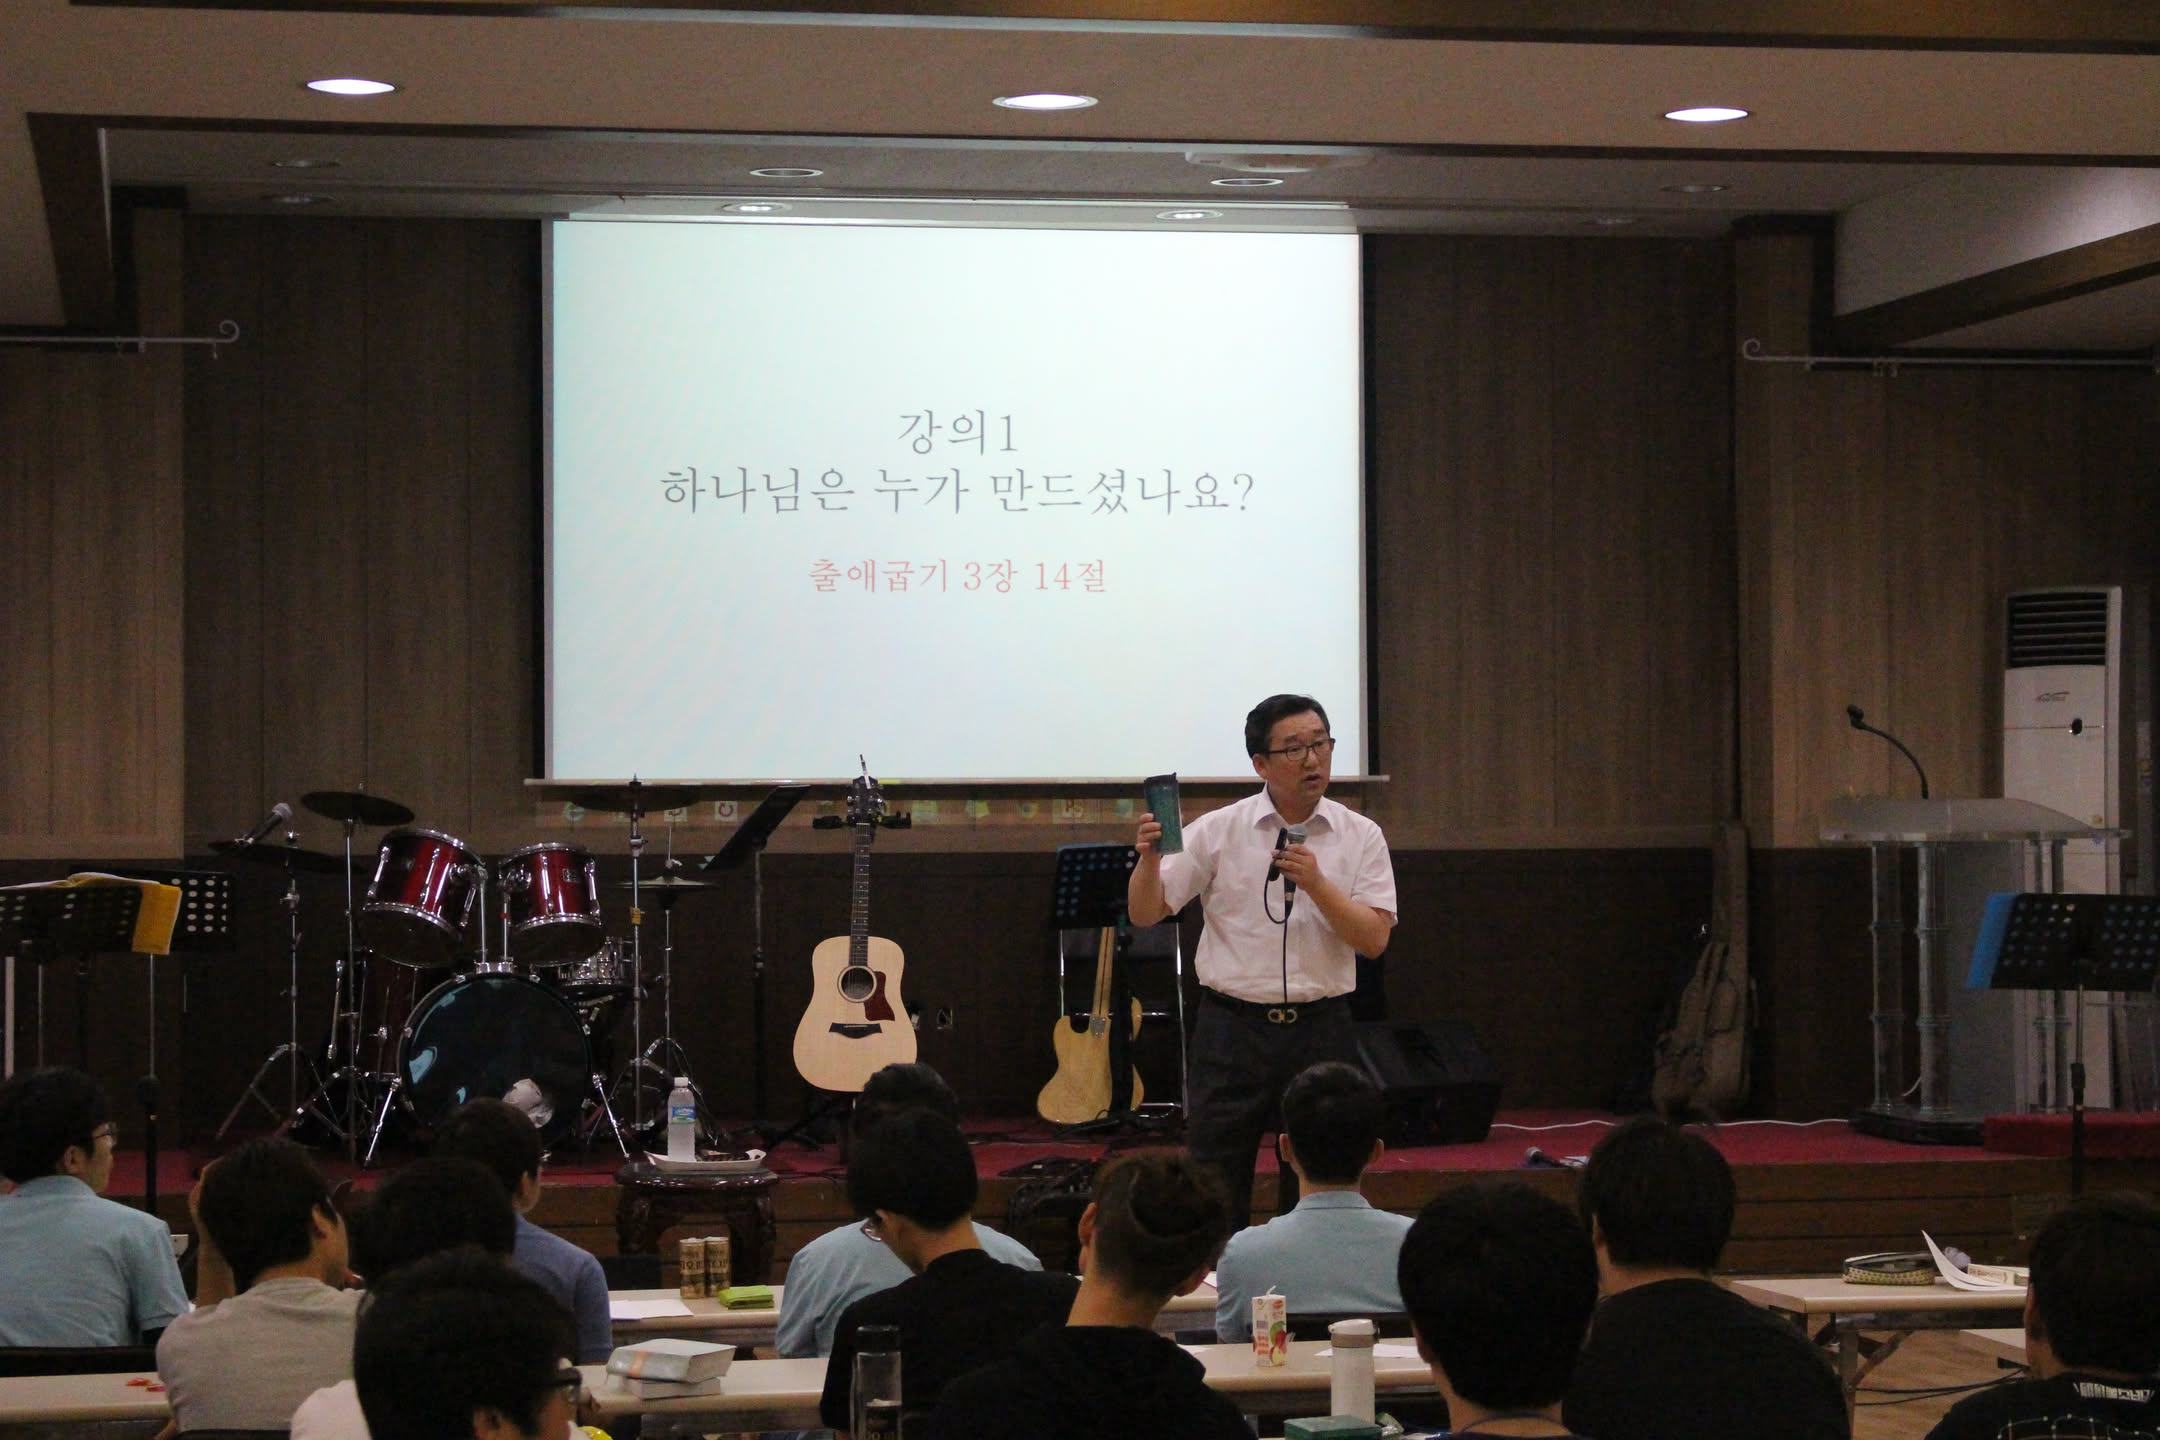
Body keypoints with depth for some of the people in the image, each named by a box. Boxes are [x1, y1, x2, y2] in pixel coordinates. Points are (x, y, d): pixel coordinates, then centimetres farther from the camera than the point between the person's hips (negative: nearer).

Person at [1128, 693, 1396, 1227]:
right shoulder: (1218, 831, 1)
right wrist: (1150, 858, -19)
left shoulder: (1360, 837, 3)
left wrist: (1315, 883, -18)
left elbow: (1374, 938, -5)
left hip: (1320, 1031, 1)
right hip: (1231, 1029, -1)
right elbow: (1145, 913, 1)